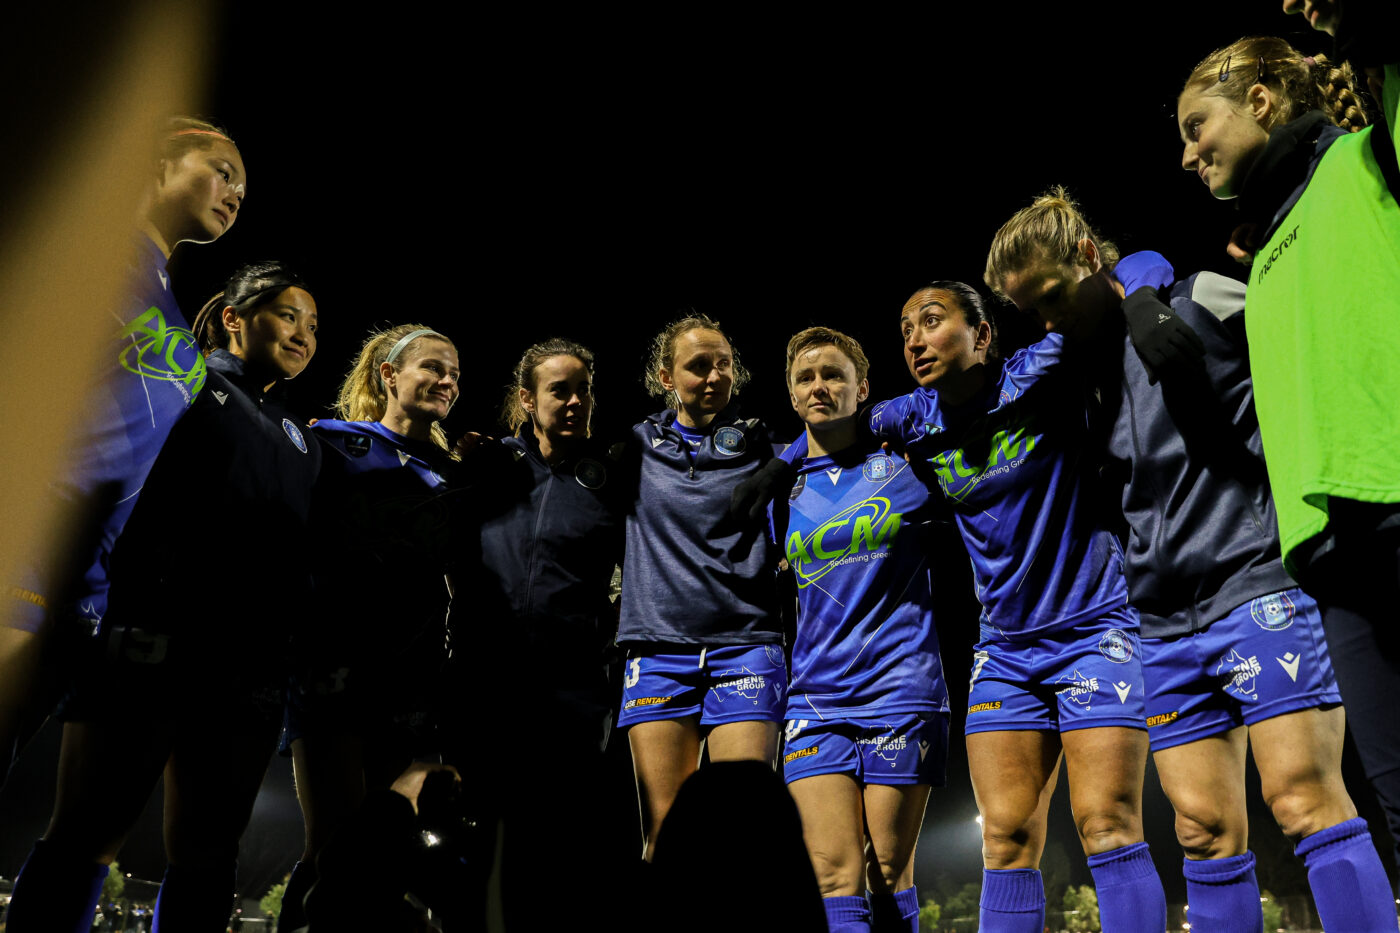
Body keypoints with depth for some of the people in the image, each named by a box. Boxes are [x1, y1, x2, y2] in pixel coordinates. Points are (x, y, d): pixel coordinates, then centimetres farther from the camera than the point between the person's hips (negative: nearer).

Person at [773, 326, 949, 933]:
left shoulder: (904, 465, 2)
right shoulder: (783, 487, 9)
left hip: (900, 689, -2)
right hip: (814, 696, 2)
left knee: (889, 871, 4)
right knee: (834, 871, -6)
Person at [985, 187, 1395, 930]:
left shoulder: (1202, 300, -2)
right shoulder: (1087, 366, 16)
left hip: (1256, 582, -6)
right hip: (1166, 621, 6)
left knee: (1304, 799, -10)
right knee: (1205, 830, 4)